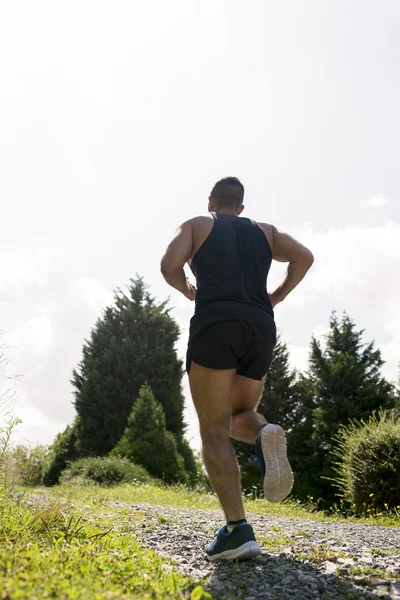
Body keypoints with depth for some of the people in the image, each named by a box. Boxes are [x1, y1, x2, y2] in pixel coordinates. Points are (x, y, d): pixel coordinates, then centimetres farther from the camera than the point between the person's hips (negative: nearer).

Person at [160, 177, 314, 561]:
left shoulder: (196, 224, 15)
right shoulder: (264, 231, 24)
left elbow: (169, 266, -2)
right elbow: (303, 256, 8)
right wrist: (276, 297, 17)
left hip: (215, 326, -4)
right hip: (260, 330, 4)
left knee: (214, 431, -3)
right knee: (238, 416, 19)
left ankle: (237, 529, -17)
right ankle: (265, 434, -18)